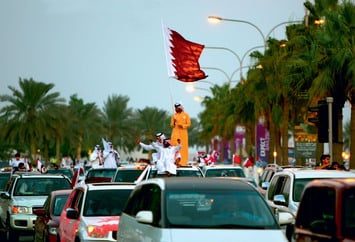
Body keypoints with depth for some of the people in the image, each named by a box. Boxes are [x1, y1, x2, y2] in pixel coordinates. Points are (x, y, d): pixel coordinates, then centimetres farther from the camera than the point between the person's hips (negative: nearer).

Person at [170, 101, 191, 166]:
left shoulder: (186, 115, 5)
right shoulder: (174, 115, 10)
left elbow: (189, 124, 2)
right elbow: (171, 125, 11)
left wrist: (183, 126, -14)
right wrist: (173, 123, -10)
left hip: (183, 133, -1)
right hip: (175, 133, 1)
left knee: (183, 147, -4)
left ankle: (183, 162, -1)